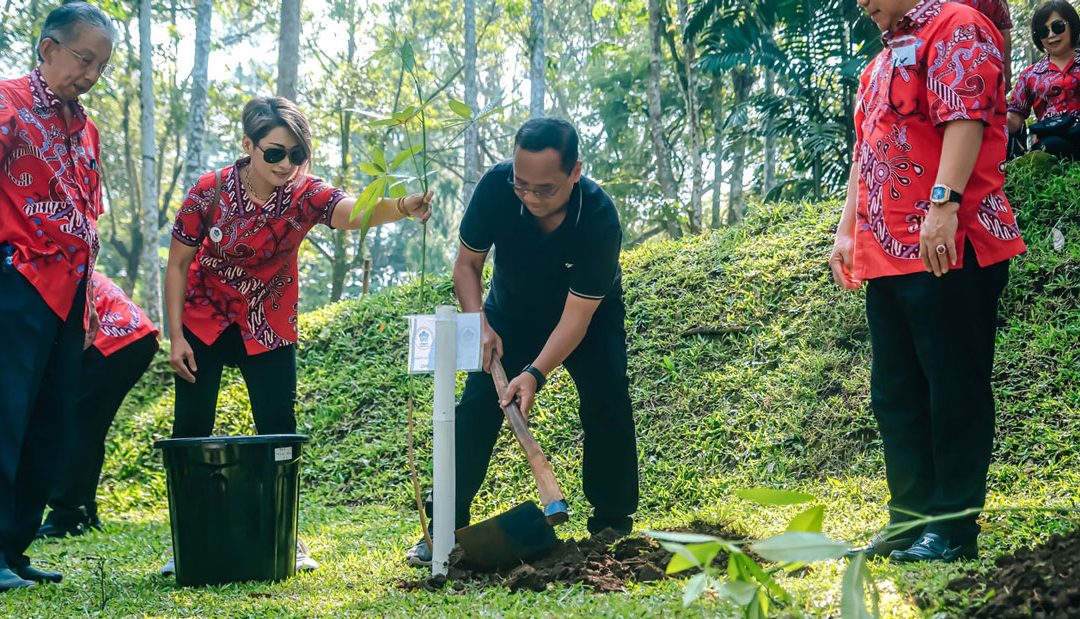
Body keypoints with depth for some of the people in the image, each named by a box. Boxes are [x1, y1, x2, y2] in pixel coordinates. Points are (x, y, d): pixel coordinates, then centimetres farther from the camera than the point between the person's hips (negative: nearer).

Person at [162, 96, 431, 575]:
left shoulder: (304, 195, -22)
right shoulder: (209, 193, -21)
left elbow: (353, 212, -44)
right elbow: (177, 265, -9)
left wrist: (400, 208, -65)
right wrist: (176, 337, -13)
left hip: (268, 326, 1)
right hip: (204, 320, -1)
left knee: (279, 428, -2)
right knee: (191, 427, -2)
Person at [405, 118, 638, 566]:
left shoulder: (599, 219, -36)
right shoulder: (496, 186, -30)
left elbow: (576, 316, -33)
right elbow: (466, 263, -14)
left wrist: (535, 374, -44)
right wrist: (479, 325, -28)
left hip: (589, 317, -2)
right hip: (511, 312, 2)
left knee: (607, 407, -17)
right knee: (476, 408, -10)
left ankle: (613, 527, -2)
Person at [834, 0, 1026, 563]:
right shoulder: (880, 65, 25)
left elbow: (965, 119, -17)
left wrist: (944, 203, -27)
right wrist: (847, 231, 21)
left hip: (947, 251, -10)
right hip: (886, 257, 10)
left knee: (954, 387, -5)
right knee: (895, 392, 10)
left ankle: (953, 528, -1)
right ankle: (911, 517, 16)